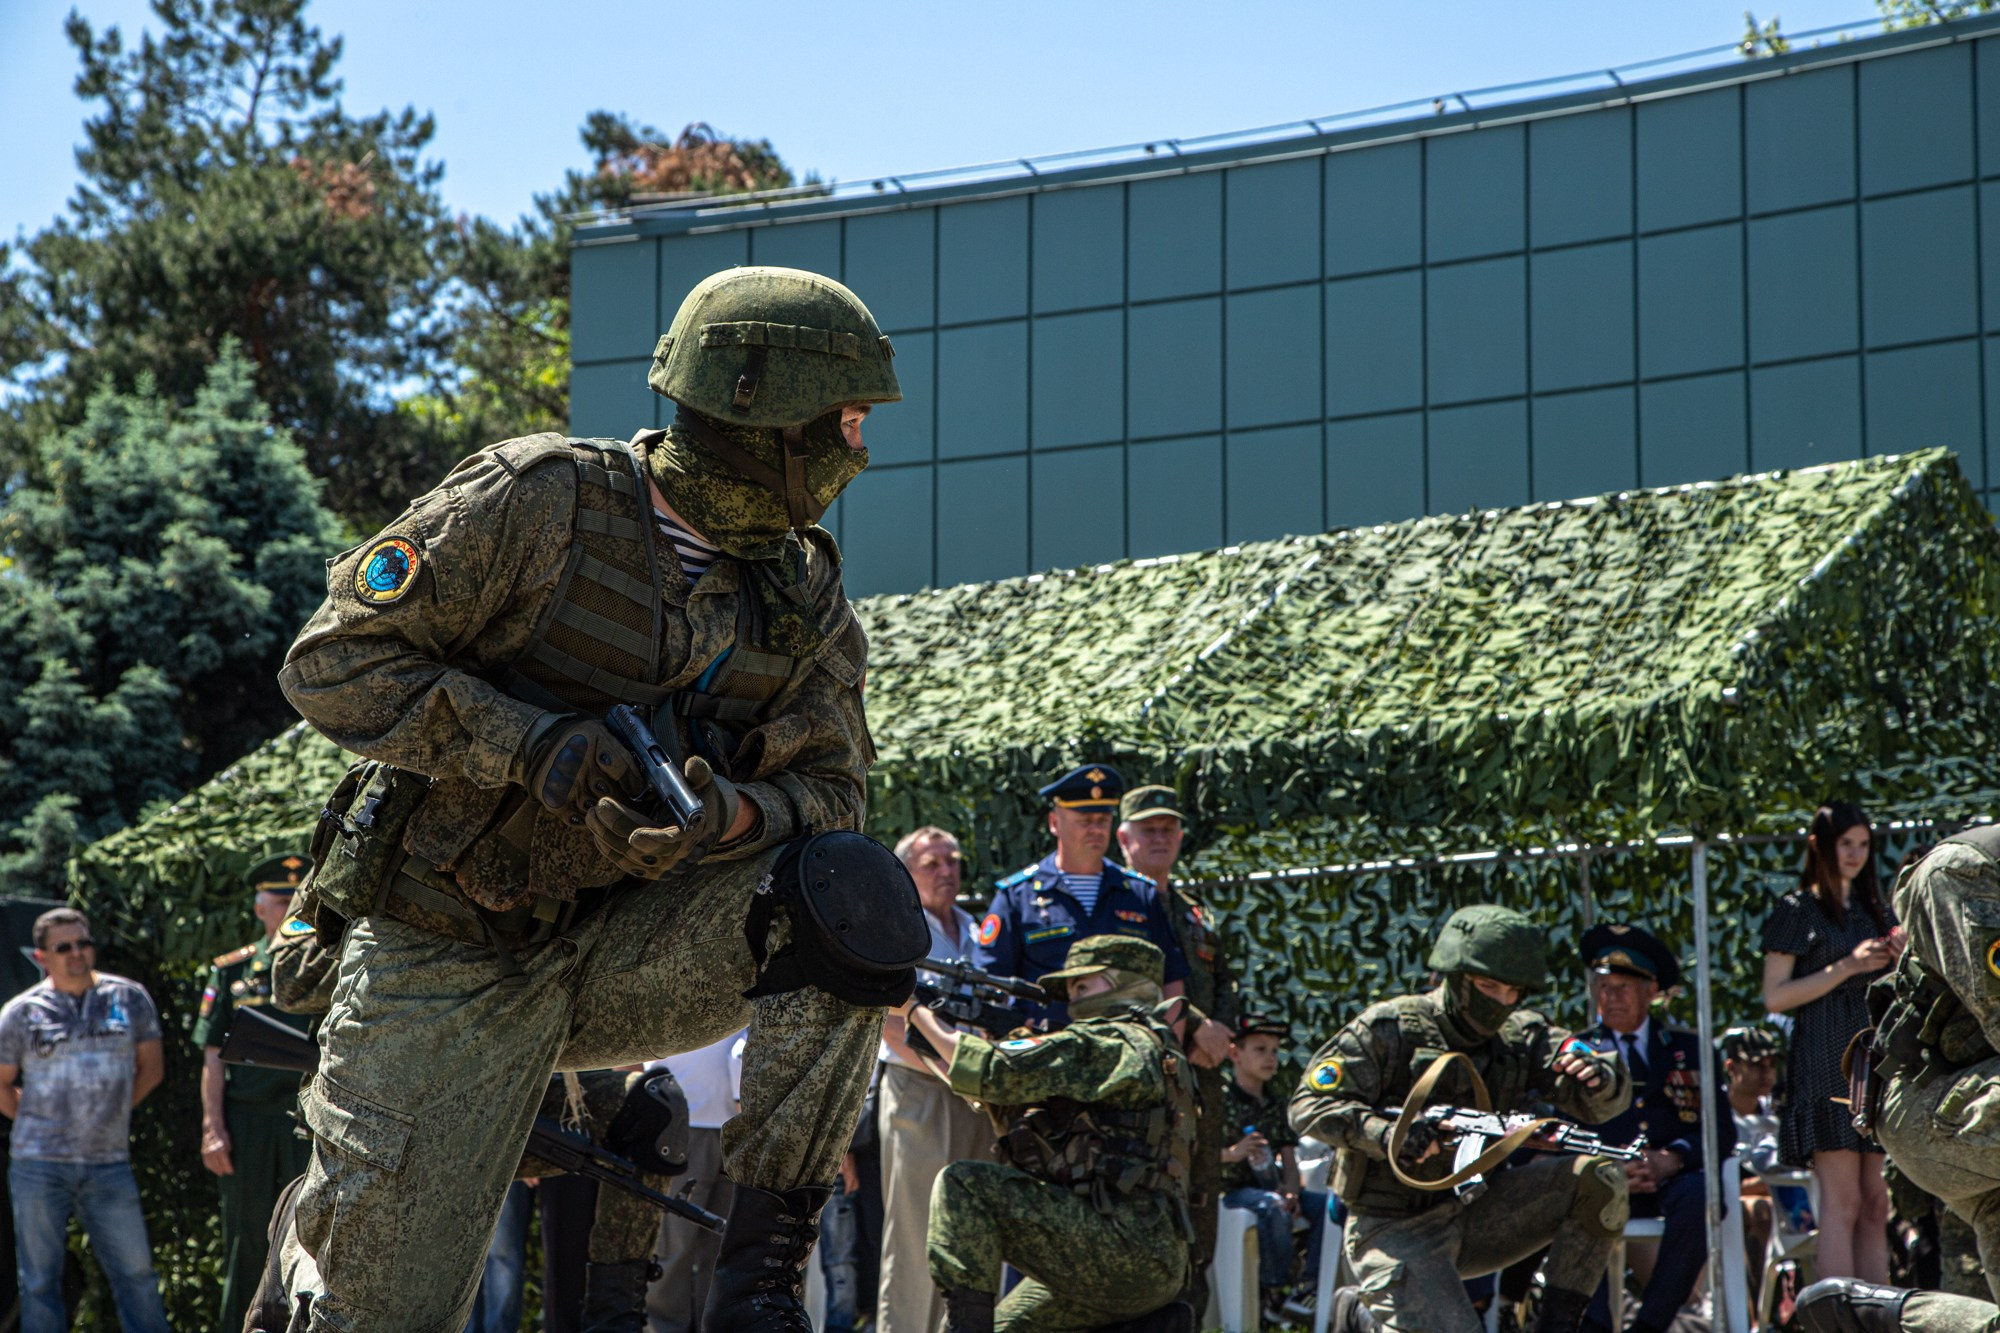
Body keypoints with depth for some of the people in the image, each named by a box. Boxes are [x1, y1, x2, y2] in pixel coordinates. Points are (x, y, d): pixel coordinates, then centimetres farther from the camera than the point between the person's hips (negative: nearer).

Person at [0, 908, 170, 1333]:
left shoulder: (130, 998, 6)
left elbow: (151, 1068, 16)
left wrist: (110, 1113, 11)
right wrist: (36, 1122, 5)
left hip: (109, 1165, 1)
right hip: (39, 1165, -1)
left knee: (136, 1273, 1)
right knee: (40, 1280, 3)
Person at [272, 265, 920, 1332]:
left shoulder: (805, 597, 2)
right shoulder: (539, 502, -13)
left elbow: (828, 789, -2)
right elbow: (334, 661, -14)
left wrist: (728, 815, -26)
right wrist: (533, 745, -27)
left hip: (623, 952, 4)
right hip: (446, 966, -4)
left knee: (854, 894, -23)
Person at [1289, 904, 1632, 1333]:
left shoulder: (1521, 1036, 5)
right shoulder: (1389, 1029, -9)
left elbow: (1600, 1104, -2)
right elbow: (1310, 1106, -13)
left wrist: (1600, 1078, -28)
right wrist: (1388, 1135, -29)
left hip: (1472, 1213, 6)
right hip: (1395, 1230, -5)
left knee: (1601, 1179, -11)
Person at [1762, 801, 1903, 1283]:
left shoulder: (1876, 910, 20)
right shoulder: (1797, 910, 3)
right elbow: (1775, 996, -5)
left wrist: (1901, 961, 3)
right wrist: (1847, 967, -10)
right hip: (1826, 1061, -6)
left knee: (1875, 1205, 1)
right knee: (1842, 1199, -12)